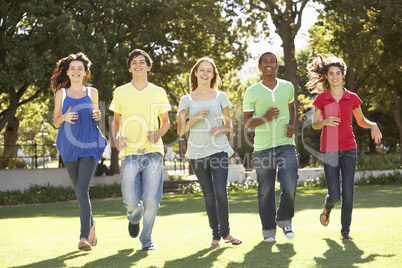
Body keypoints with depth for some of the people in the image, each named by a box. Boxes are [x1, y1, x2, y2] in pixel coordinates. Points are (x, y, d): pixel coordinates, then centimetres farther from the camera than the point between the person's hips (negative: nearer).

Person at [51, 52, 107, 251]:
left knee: (82, 191, -17)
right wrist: (64, 117, -12)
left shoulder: (92, 92, 9)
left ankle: (84, 237, -19)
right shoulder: (61, 94, 7)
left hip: (89, 147, -2)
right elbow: (55, 122, 10)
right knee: (79, 192, 11)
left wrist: (97, 116, -1)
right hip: (69, 148, 2)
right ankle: (91, 226, 35)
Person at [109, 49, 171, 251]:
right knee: (131, 201, -4)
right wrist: (116, 138, -3)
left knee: (152, 200, -6)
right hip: (129, 153, 0)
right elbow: (116, 122, 18)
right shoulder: (120, 93, 10)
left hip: (153, 152, 0)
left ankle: (147, 239, 14)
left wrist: (158, 134, -6)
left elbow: (165, 122, 16)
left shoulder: (158, 93, 9)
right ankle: (135, 216, 33)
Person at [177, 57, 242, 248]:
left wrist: (221, 129, -10)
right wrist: (195, 118, -11)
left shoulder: (221, 97, 8)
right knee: (209, 195, 3)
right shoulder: (186, 100, 7)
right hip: (197, 152, 1)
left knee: (220, 192, -13)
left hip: (219, 149, -1)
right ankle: (215, 235, 15)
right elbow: (180, 130, 4)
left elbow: (229, 125, 12)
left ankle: (225, 232, 6)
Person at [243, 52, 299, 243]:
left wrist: (292, 125, 7)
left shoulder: (287, 87, 9)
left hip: (286, 144, 1)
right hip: (262, 147, -1)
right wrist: (264, 118, -16)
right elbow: (246, 122, 3)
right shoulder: (252, 92, 1)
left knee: (290, 187, -11)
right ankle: (268, 229, 21)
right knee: (265, 191, 4)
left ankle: (284, 219, 16)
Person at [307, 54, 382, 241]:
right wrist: (325, 122, -16)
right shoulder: (321, 99, 0)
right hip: (329, 150, -1)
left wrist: (373, 125, -5)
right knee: (334, 195, -5)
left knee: (348, 193, -6)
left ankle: (345, 231, 8)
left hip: (348, 149, 1)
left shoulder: (352, 98, 4)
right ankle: (327, 208, 32)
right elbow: (314, 124, 6)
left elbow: (361, 121, 16)